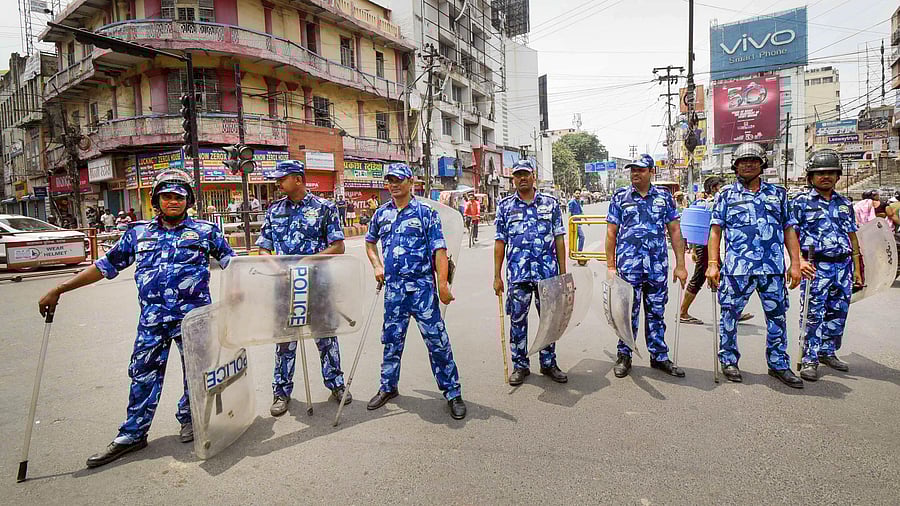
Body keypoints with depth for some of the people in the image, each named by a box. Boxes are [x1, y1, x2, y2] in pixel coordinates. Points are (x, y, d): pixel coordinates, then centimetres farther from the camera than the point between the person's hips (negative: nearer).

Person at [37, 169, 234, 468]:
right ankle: (132, 435, 18)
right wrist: (59, 290, 15)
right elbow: (106, 265, 16)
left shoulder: (204, 231, 4)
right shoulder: (138, 233, 12)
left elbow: (231, 261, 9)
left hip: (194, 317, -2)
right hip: (152, 319, 2)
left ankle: (189, 419, 31)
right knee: (143, 373, 5)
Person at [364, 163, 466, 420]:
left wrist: (443, 284, -16)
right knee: (392, 338, 14)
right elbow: (370, 241, 27)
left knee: (436, 338, -3)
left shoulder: (426, 212, -3)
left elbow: (439, 250, -8)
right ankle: (388, 387, 31)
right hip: (393, 286, 4)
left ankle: (452, 392, 9)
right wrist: (377, 266, 11)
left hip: (422, 285, -4)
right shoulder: (381, 213, 11)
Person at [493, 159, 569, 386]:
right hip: (517, 273, 0)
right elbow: (500, 242, 4)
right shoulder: (505, 206, 5)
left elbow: (559, 239, 6)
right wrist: (497, 276, 0)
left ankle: (548, 364, 25)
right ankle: (520, 365, 20)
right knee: (517, 320, 6)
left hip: (548, 272, 1)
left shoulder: (550, 203, 6)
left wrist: (563, 272, 1)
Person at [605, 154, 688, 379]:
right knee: (628, 313, 4)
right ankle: (624, 356, 18)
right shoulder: (620, 197, 3)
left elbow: (675, 231, 8)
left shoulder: (664, 196, 7)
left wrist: (680, 265, 3)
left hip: (658, 267, 2)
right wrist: (610, 266, -2)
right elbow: (611, 233, 3)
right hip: (628, 266, -2)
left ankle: (659, 356, 24)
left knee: (656, 313, 11)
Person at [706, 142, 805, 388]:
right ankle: (729, 361, 18)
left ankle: (779, 364, 22)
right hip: (737, 266, -2)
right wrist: (713, 264, -6)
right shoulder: (726, 194, 7)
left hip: (773, 267, 3)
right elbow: (716, 230, 2)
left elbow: (789, 229, 14)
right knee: (730, 314, 3)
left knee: (777, 316, 8)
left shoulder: (778, 193, 15)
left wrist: (795, 263, 6)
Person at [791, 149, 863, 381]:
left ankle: (828, 352, 27)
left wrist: (857, 269, 14)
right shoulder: (801, 202, -1)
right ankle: (809, 359, 4)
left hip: (843, 266, 6)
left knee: (838, 313, 12)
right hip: (816, 266, -5)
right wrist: (799, 261, -20)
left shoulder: (844, 204, 15)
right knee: (813, 315, -4)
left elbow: (853, 237, 17)